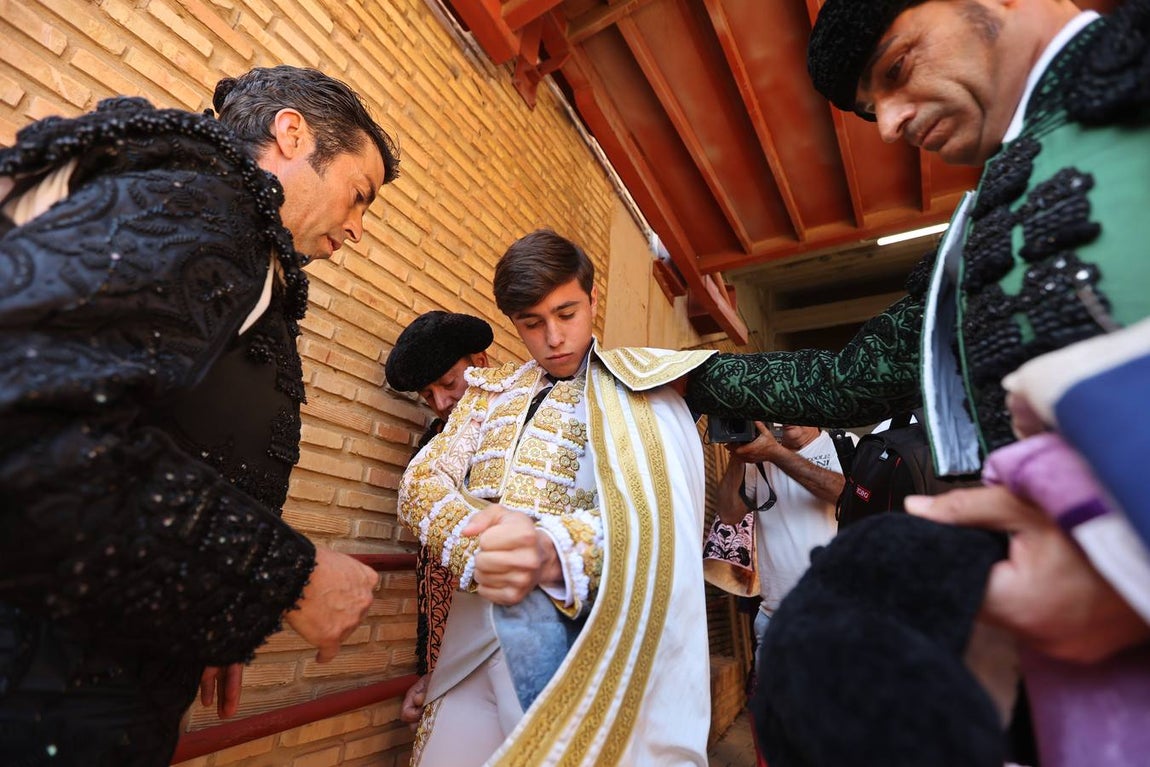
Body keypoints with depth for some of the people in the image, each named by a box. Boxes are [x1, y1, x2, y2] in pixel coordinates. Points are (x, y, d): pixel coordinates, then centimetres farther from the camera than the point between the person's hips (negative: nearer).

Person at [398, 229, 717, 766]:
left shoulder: (634, 389, 2)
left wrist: (553, 551, -30)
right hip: (473, 629, 4)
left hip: (572, 618, -3)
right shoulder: (490, 391, 13)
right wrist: (478, 550, -17)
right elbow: (421, 483, 3)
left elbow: (653, 508, -12)